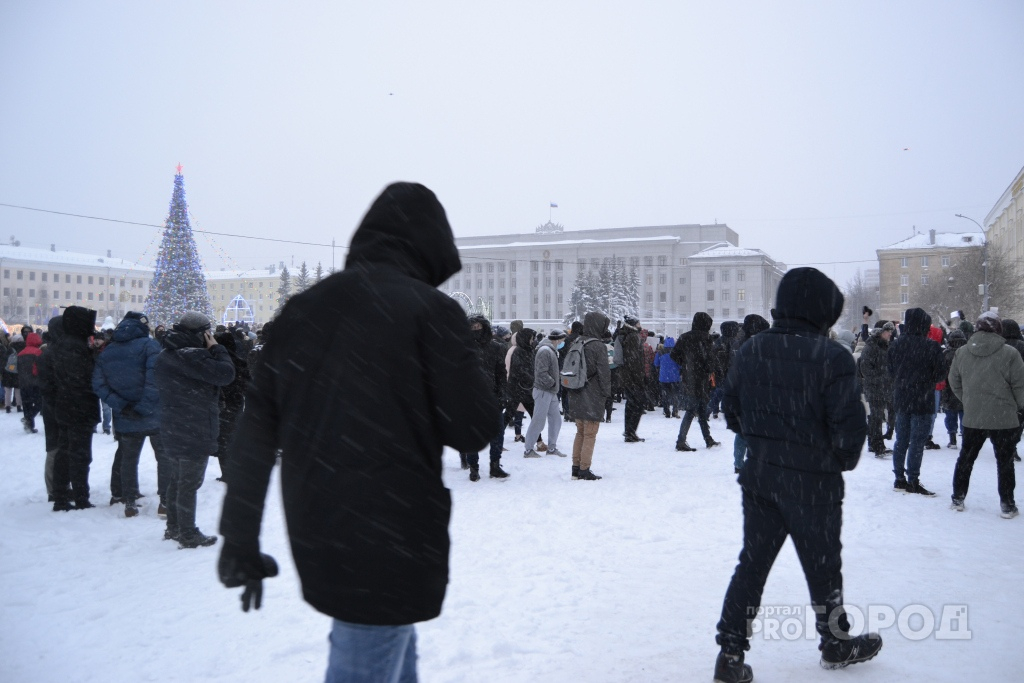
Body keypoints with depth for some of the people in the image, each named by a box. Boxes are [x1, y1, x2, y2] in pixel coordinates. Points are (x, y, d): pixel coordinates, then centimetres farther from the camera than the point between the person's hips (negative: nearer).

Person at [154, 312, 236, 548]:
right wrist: (216, 349, -12)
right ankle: (189, 536, 7)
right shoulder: (191, 356, -22)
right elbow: (225, 374, -24)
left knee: (177, 479, 20)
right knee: (189, 483, -1)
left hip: (172, 430, 9)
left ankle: (173, 528, 31)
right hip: (194, 432, -9)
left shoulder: (165, 355, 10)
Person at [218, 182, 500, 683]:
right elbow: (473, 430, -13)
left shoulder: (303, 307, 5)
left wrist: (240, 540, 9)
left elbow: (256, 430, 4)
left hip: (315, 537, 7)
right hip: (393, 543, -6)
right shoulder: (430, 310, -12)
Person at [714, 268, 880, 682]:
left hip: (759, 475, 5)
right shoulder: (833, 357, -17)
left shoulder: (749, 351, 0)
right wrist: (844, 461, 2)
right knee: (822, 565, 15)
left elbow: (731, 411, 7)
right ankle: (836, 644, 35)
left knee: (752, 563, 12)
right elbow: (849, 426, -17)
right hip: (814, 481, -4)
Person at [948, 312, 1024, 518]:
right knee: (1004, 461, 8)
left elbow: (954, 382, 7)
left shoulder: (962, 352, -2)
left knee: (966, 457, 15)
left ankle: (958, 498, 21)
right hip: (1003, 418, -3)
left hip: (972, 418, 3)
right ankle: (1007, 505, 12)